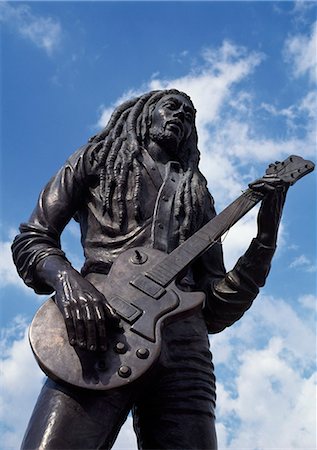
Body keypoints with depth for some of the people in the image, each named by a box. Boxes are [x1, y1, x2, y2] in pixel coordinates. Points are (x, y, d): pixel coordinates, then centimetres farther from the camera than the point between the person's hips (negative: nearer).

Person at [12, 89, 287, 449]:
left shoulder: (197, 197, 27)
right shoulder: (98, 160, 21)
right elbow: (30, 240, 12)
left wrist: (266, 237, 8)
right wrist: (67, 280, -11)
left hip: (184, 346, 4)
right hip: (98, 333, -3)